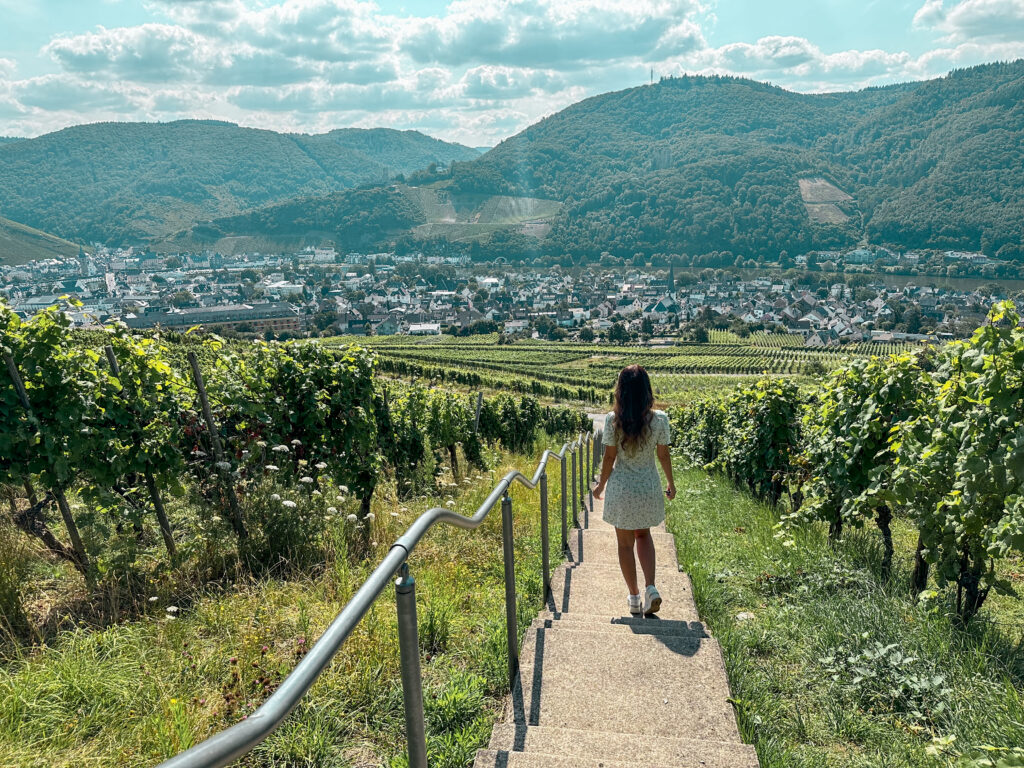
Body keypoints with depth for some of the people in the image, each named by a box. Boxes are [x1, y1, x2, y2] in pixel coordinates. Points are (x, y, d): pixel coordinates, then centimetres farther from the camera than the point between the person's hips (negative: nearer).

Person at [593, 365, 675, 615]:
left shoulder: (613, 420, -14)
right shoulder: (659, 419, -11)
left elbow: (610, 457, -8)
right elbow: (663, 455, -2)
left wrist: (601, 485, 7)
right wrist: (671, 483, 13)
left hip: (621, 488, -2)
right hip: (649, 487, 2)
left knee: (625, 543, 13)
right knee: (643, 535, 23)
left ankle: (634, 597, 21)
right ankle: (651, 589, 9)